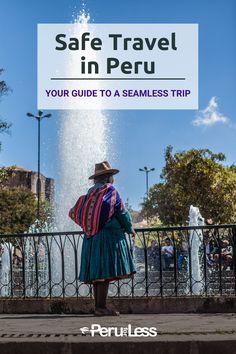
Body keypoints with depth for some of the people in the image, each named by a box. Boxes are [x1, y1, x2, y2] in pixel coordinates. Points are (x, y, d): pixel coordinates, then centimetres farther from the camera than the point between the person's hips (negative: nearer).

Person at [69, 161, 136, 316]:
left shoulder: (90, 193, 14)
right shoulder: (111, 191, -6)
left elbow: (75, 213, 14)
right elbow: (122, 213, -5)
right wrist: (130, 229, 11)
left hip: (92, 238, 8)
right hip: (108, 236, -8)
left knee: (97, 273, 7)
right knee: (106, 272, -9)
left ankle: (99, 306, 9)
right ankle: (101, 307, -12)